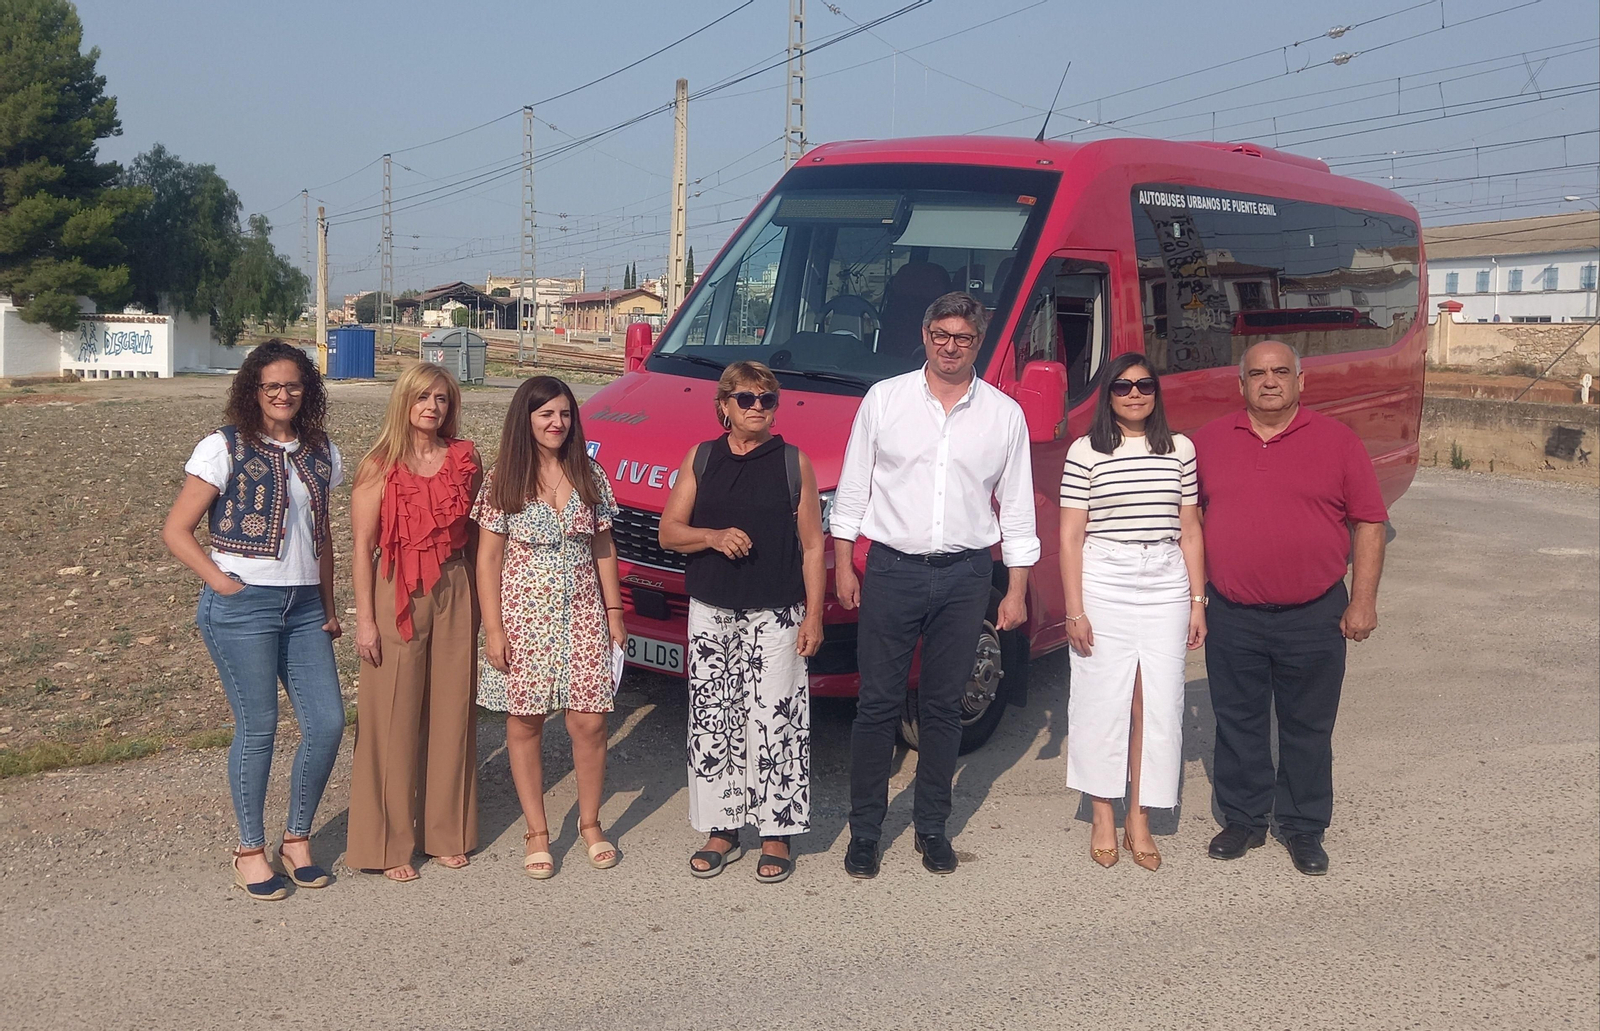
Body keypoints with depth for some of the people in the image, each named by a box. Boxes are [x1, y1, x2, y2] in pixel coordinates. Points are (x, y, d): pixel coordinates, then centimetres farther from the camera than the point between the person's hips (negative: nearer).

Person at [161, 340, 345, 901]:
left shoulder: (320, 453, 11)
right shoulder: (224, 448, -4)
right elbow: (176, 530, -4)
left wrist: (329, 606, 14)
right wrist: (221, 582, -11)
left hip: (304, 606, 5)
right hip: (243, 605, -5)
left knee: (327, 722, 0)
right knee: (257, 728, -1)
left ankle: (297, 840, 18)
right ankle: (250, 850, 16)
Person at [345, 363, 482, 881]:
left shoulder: (466, 459, 5)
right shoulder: (380, 467, -3)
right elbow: (362, 546, -4)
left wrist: (478, 600, 8)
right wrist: (364, 619, -9)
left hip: (455, 594, 3)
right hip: (398, 598, -3)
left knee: (451, 714, 9)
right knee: (393, 720, 1)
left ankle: (446, 832, 22)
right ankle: (390, 843, 11)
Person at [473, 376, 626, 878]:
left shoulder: (589, 475, 5)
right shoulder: (504, 480, -3)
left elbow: (603, 549, 11)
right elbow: (488, 559, -3)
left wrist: (613, 612, 7)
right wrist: (493, 629, -8)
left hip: (581, 613, 2)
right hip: (524, 615, -2)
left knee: (589, 722, 0)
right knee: (525, 724, 4)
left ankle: (590, 823, 20)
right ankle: (537, 833, 17)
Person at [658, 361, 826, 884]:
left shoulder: (794, 463, 1)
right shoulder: (701, 459, 7)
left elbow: (812, 546, 1)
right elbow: (669, 530, 6)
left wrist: (813, 615, -5)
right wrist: (713, 537, -13)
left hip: (776, 616, -2)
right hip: (711, 614, 3)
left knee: (775, 723, -3)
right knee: (712, 723, 6)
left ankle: (777, 835, 8)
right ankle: (722, 829, 18)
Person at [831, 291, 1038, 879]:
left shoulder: (1004, 414, 5)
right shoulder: (884, 400, 3)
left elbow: (1016, 507, 8)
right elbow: (852, 488, 6)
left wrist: (1017, 589, 5)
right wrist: (843, 566, 2)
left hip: (965, 574, 1)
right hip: (892, 570, -1)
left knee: (943, 707, 9)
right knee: (878, 704, 1)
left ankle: (932, 828, 21)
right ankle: (865, 831, 11)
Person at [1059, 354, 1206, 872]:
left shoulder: (1180, 449, 8)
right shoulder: (1085, 451, 0)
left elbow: (1189, 531, 11)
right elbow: (1070, 536, -2)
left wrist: (1198, 601, 6)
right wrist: (1075, 610, -7)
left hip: (1166, 588, 3)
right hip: (1103, 587, -2)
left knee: (1157, 705, 3)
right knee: (1102, 701, 2)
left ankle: (1139, 820, 14)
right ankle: (1103, 817, 16)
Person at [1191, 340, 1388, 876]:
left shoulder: (1337, 440, -2)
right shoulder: (1209, 441, 4)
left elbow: (1369, 522, 0)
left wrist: (1363, 600, -5)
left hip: (1313, 617, -2)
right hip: (1232, 616, 2)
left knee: (1307, 729, 9)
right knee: (1239, 724, 12)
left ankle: (1304, 829, 22)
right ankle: (1243, 820, 27)